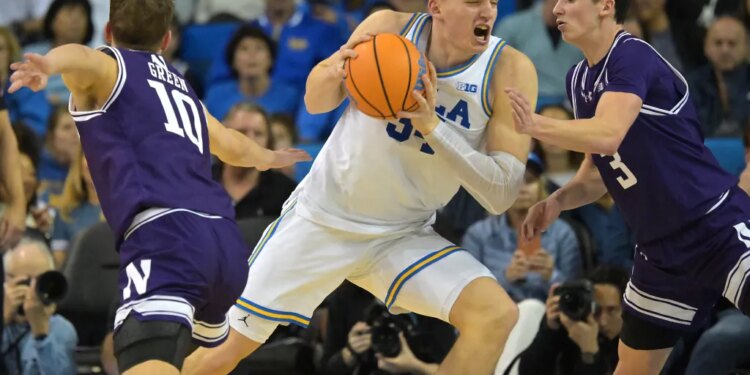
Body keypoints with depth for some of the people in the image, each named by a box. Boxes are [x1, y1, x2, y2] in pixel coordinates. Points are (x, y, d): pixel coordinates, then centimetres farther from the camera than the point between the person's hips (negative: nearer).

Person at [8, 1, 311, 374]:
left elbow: (79, 57, -9)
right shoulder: (183, 88, 34)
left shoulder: (109, 67, 16)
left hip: (166, 235, -7)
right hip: (227, 242, 7)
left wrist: (46, 65, -32)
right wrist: (269, 157, 73)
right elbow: (234, 147, 50)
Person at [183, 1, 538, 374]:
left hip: (404, 236, 1)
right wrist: (335, 71, -22)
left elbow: (502, 194, -22)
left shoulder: (509, 69, -17)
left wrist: (432, 126, -32)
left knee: (496, 313, -23)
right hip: (322, 217, 0)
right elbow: (316, 102, 2)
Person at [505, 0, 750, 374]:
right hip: (660, 248, 9)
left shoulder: (633, 58, -18)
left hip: (719, 228, -9)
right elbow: (599, 170, 18)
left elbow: (608, 136, -34)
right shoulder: (579, 79, 9)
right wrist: (557, 201, 1)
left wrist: (535, 125, -37)